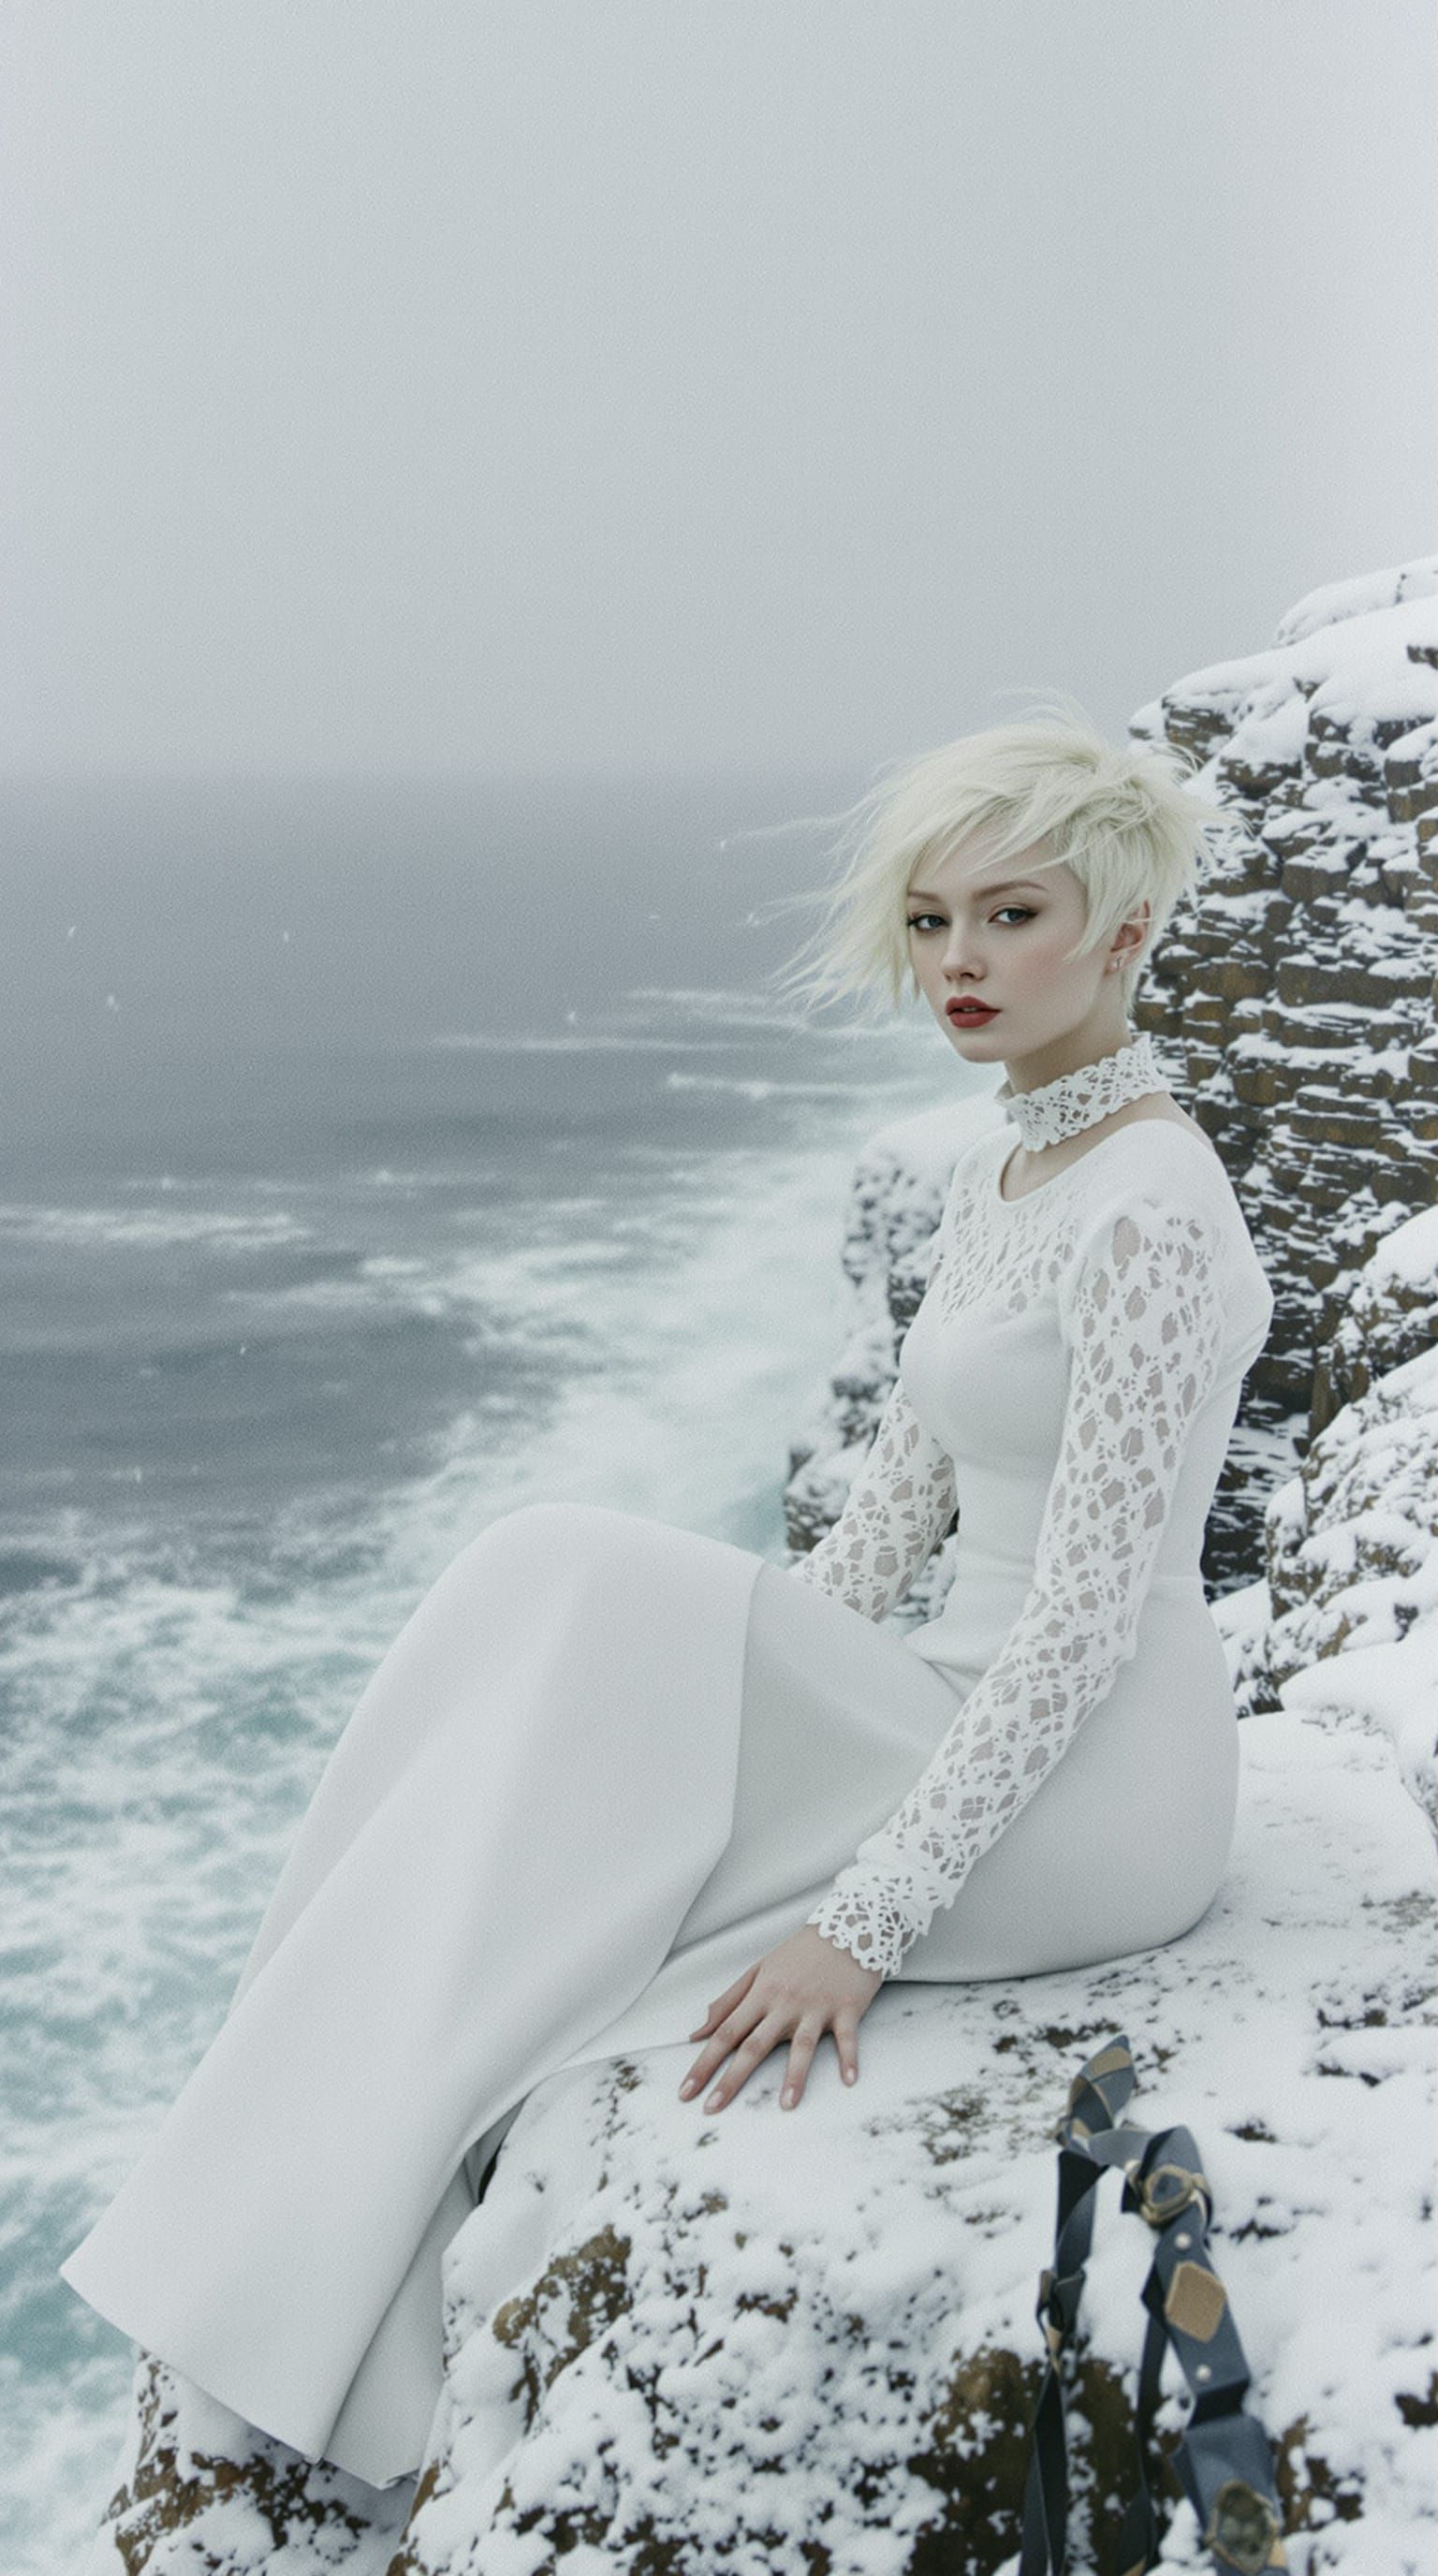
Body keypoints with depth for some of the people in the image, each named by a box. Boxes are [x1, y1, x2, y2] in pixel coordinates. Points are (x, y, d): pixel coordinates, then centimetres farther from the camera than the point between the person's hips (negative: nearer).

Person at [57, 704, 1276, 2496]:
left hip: (1086, 1796, -8)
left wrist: (866, 1917, -23)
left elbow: (1088, 1614, -23)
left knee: (594, 1602, -21)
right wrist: (765, 1686, 6)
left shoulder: (1147, 1209, -19)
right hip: (971, 1717, 8)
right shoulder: (1001, 1163, 10)